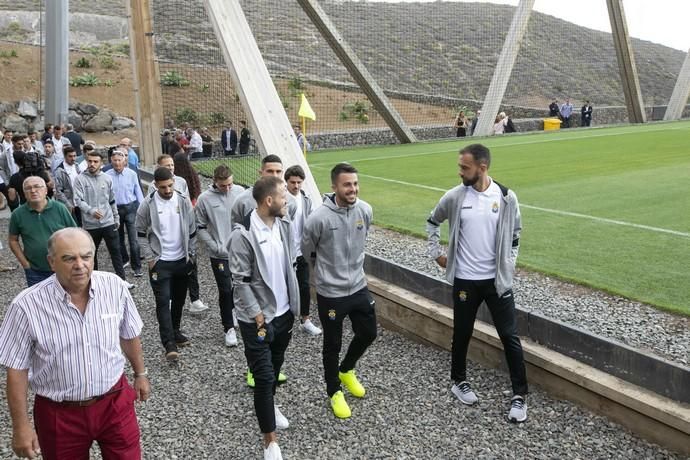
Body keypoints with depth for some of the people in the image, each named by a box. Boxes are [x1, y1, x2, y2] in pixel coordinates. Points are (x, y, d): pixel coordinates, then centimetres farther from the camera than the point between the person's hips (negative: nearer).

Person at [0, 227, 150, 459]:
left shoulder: (115, 287, -12)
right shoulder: (27, 305, -19)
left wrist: (140, 374, 15)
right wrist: (21, 426, -6)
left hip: (115, 402, 1)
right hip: (59, 413, -1)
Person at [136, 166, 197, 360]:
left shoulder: (184, 201, -2)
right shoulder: (147, 204, -9)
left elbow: (192, 230, 6)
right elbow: (141, 233, -1)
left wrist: (191, 255, 4)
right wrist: (150, 259, -6)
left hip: (182, 260, 3)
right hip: (160, 262, -3)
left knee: (179, 299, 14)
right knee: (163, 301, -6)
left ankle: (175, 331, 31)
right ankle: (169, 343, -5)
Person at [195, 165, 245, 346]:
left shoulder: (240, 192, -3)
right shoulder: (205, 199, -9)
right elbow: (200, 227, -2)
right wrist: (216, 246, -9)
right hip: (220, 254, -2)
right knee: (225, 291, 0)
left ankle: (232, 310, 41)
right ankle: (229, 328, 14)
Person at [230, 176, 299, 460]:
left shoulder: (282, 224, 1)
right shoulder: (244, 234, -21)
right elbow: (240, 282, -18)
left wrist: (292, 305, 11)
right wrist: (258, 317, -16)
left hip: (284, 313, 7)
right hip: (258, 319, -6)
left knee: (275, 367, 22)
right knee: (264, 377, 0)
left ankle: (269, 404, 50)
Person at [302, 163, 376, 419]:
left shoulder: (366, 210, -8)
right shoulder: (319, 218, -23)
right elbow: (307, 251, -5)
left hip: (359, 287, 5)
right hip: (330, 293, -5)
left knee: (368, 333, 18)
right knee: (332, 345, 11)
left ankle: (346, 371, 45)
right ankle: (334, 392, 34)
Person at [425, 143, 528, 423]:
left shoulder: (506, 197, -6)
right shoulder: (454, 197, -6)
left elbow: (515, 233, 10)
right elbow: (432, 222, 12)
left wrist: (509, 262, 4)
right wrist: (436, 252, 6)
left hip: (497, 280, 0)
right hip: (465, 280, 1)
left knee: (510, 337, 2)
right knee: (462, 334, 13)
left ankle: (519, 395, 15)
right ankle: (459, 381, 35)